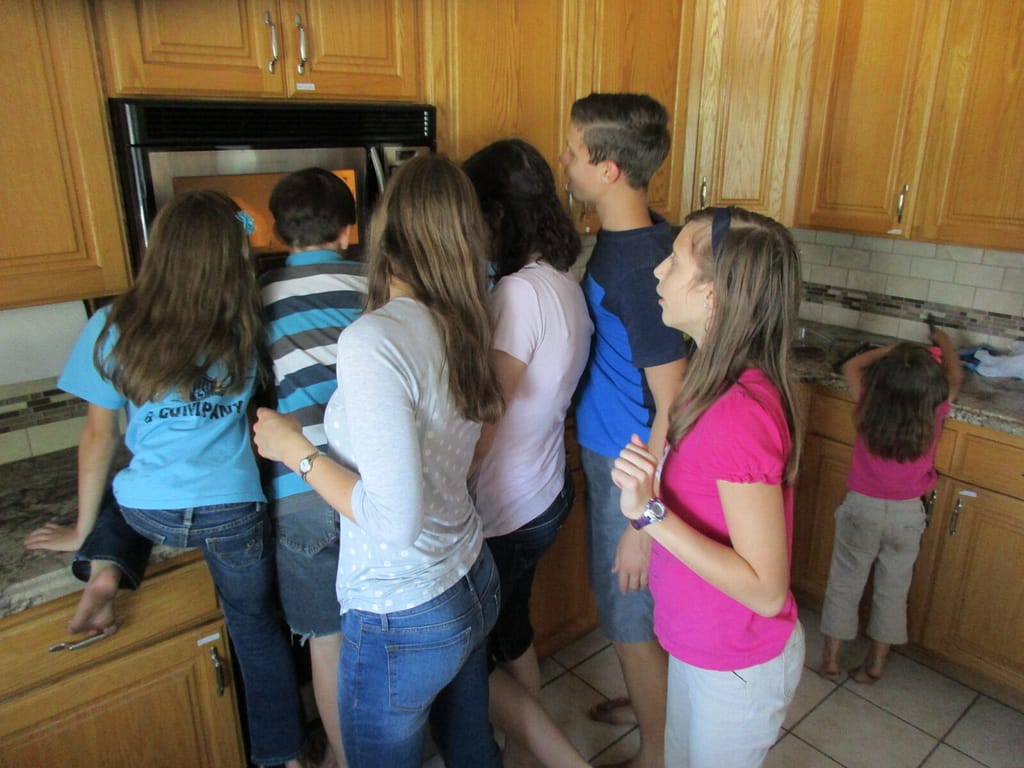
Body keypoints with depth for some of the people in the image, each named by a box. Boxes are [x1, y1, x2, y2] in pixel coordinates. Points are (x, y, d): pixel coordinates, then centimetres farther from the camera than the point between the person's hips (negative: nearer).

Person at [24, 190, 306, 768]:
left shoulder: (115, 328, -8)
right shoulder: (248, 326, -9)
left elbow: (100, 434, -1)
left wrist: (84, 529, 10)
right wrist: (236, 238, 15)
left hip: (150, 514, 2)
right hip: (234, 512, -1)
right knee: (256, 626, 19)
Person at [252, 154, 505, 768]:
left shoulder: (373, 340, -26)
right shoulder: (464, 326, -4)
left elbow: (396, 521, -26)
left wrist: (298, 452, -14)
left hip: (402, 620, -7)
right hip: (474, 585, 7)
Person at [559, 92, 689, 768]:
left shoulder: (641, 266, -27)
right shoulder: (624, 237, 2)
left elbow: (674, 410, -25)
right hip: (610, 456, 9)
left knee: (634, 622, 11)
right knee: (622, 607, 27)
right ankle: (647, 703, 52)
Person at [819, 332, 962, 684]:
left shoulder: (869, 409, -19)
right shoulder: (933, 417, -16)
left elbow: (851, 367, 0)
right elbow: (955, 377, 4)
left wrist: (892, 349, 5)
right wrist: (943, 341, 20)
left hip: (862, 508, -1)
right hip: (907, 513, 1)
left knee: (844, 584, 12)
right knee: (893, 591, 16)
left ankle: (830, 659, 23)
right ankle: (875, 664, 29)